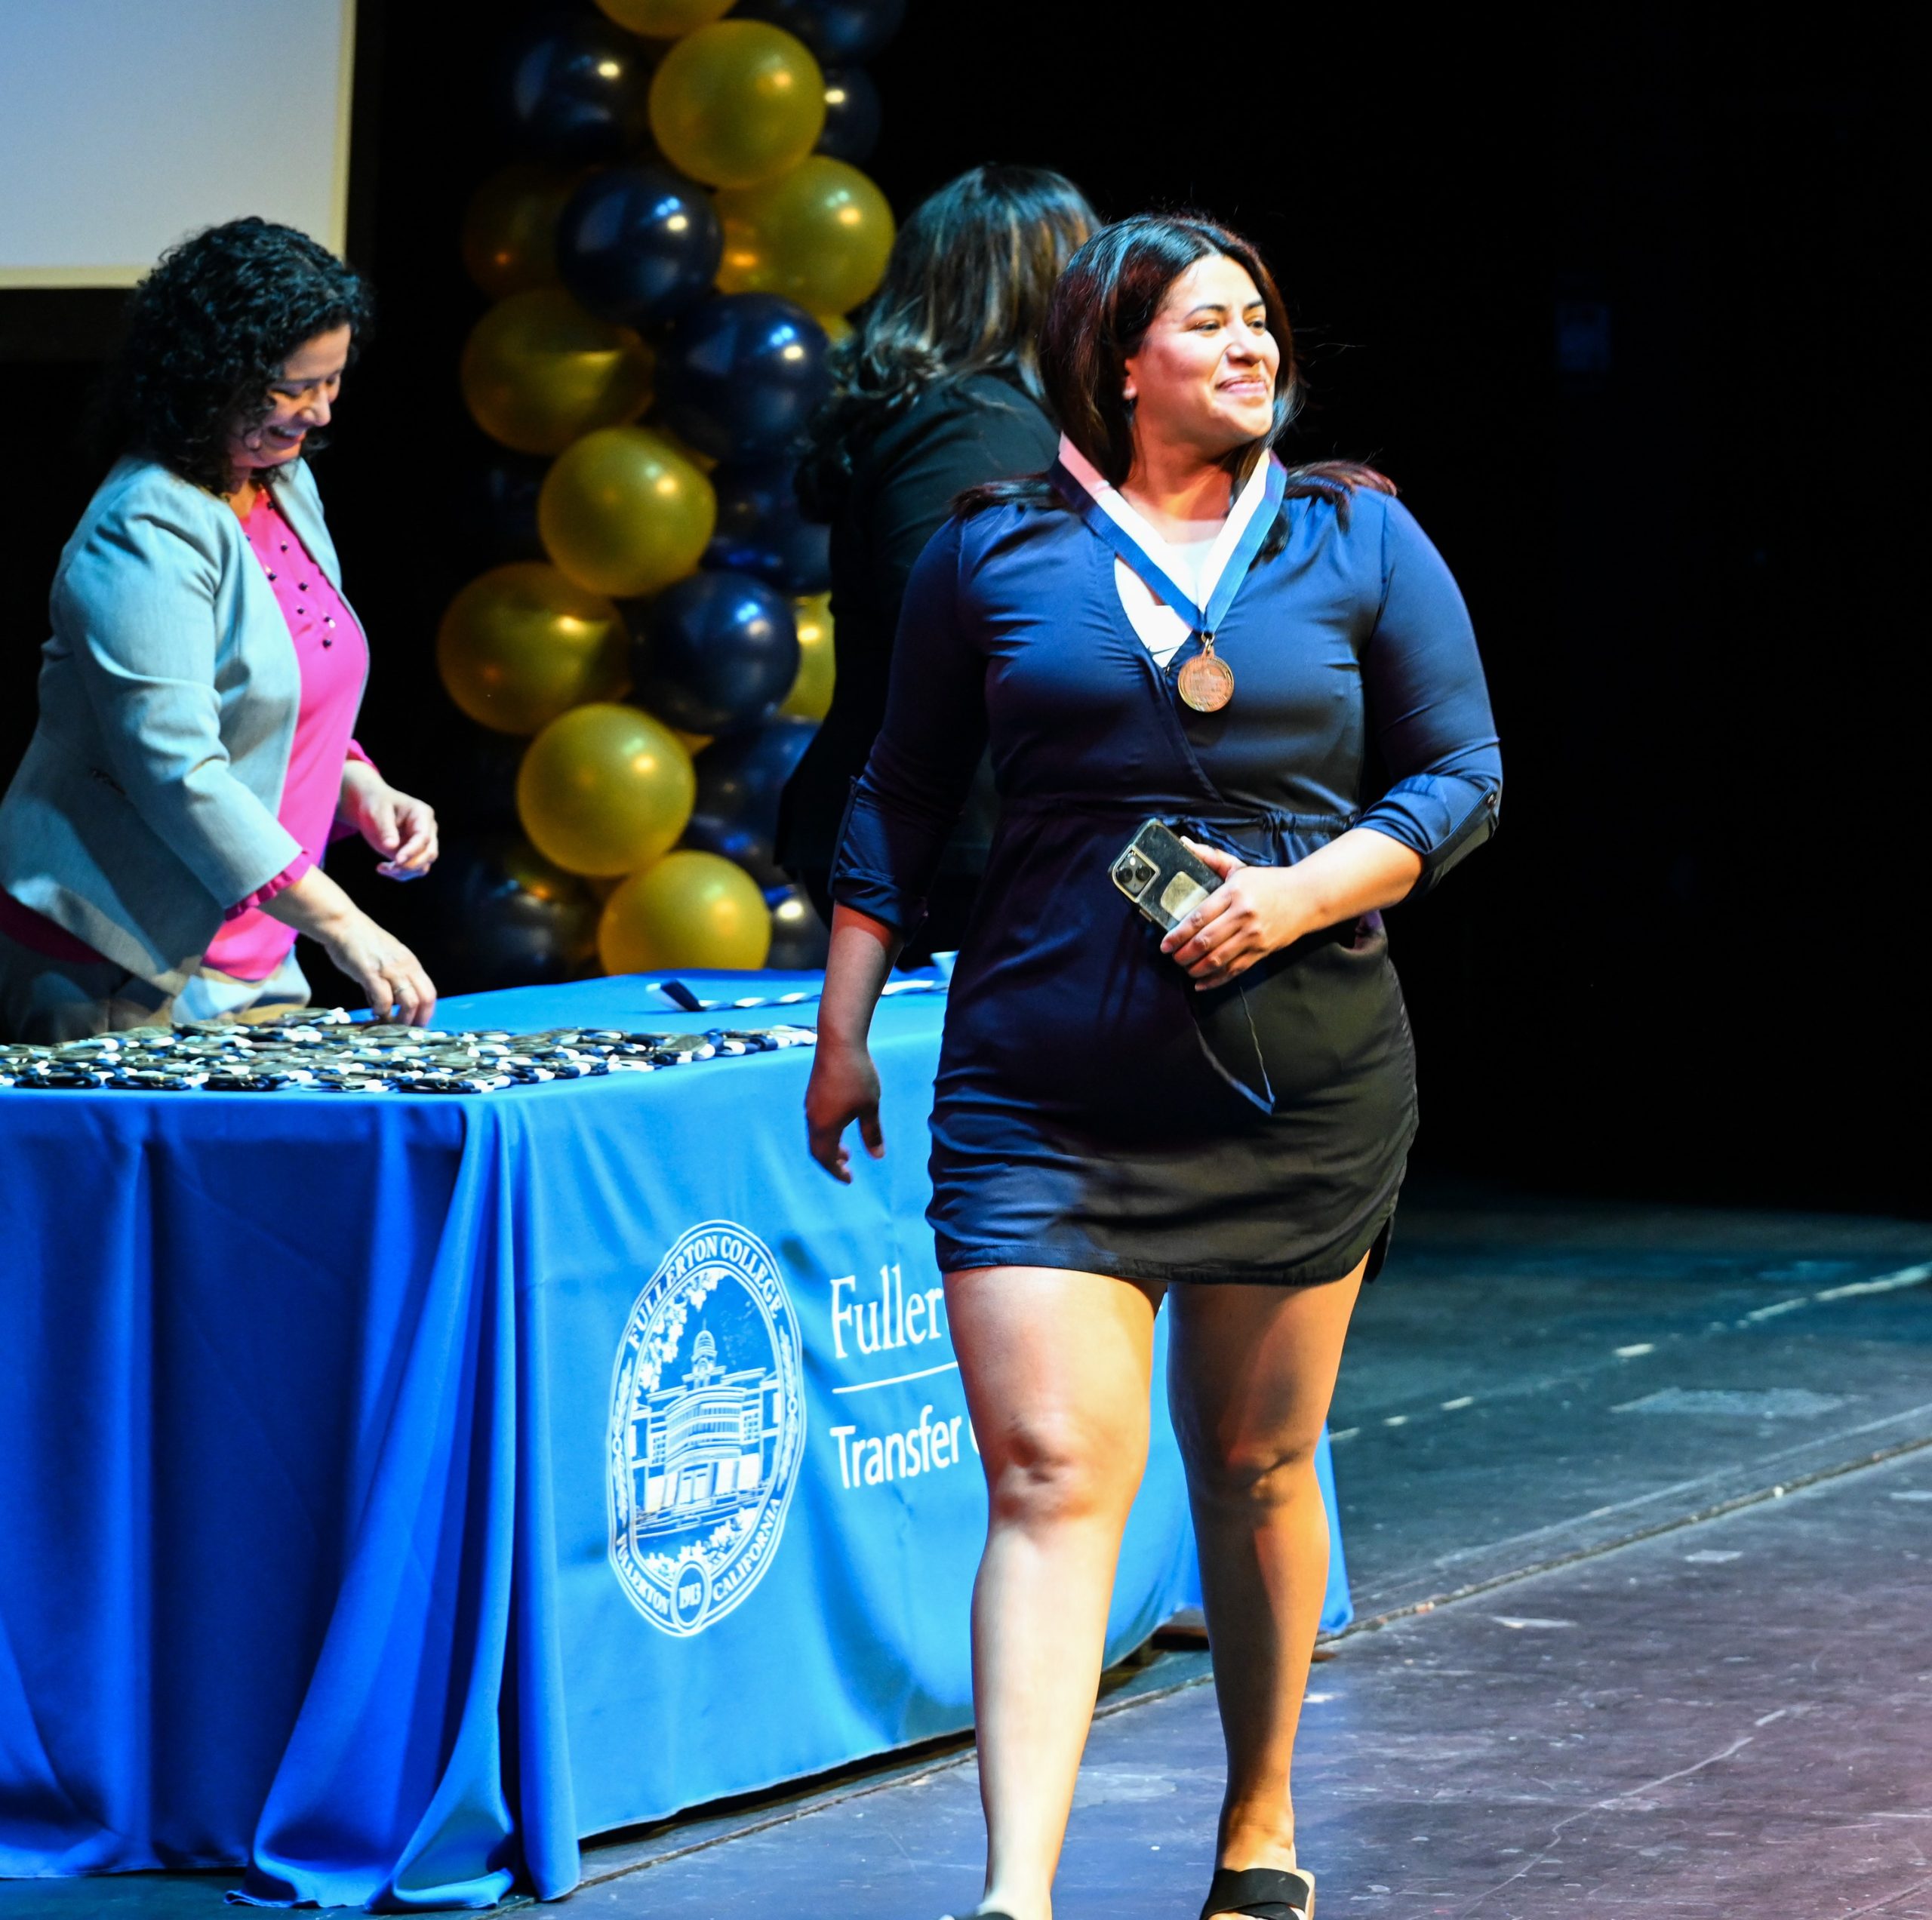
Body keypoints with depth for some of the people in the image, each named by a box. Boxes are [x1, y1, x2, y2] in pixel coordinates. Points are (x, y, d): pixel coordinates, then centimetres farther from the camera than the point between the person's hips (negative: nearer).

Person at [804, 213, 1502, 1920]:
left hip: (1303, 1086, 1)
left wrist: (1302, 895, -10)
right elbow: (902, 804, 12)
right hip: (1046, 1101, -1)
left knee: (1256, 1467, 12)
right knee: (1050, 1476, -12)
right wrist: (842, 1031, 8)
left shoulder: (1357, 543, 5)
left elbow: (1464, 775, 6)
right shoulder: (991, 555, 5)